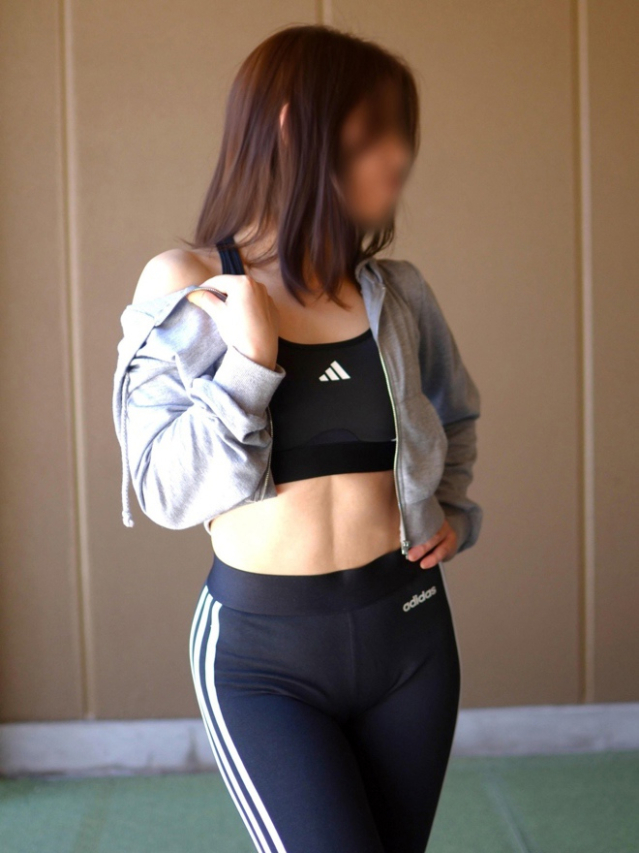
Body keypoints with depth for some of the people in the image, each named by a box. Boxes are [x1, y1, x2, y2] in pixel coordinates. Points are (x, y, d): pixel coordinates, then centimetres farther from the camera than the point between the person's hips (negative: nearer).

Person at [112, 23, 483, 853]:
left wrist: (452, 508, 6)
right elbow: (171, 491, -10)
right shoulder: (186, 290, -6)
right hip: (264, 650, -4)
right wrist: (250, 360, -19)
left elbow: (456, 415, 22)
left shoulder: (397, 293, 3)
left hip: (409, 628, 4)